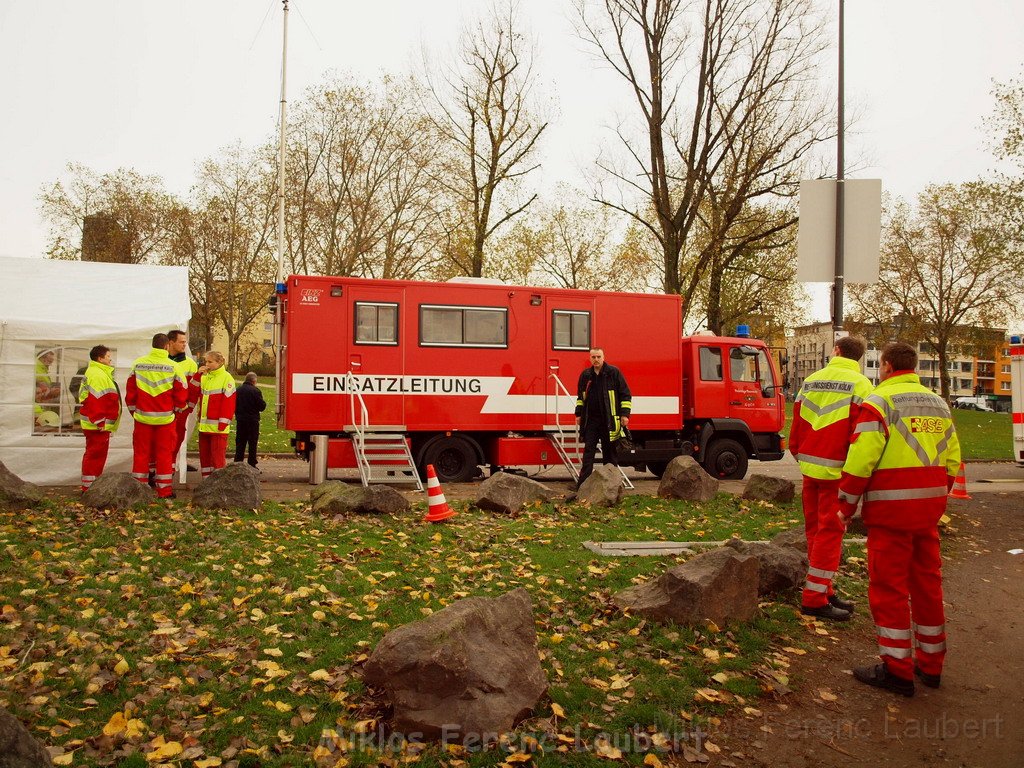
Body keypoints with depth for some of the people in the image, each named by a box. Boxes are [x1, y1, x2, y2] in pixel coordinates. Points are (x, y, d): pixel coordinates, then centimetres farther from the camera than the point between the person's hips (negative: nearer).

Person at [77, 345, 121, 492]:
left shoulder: (100, 373, 18)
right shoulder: (97, 375, -16)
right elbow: (94, 401, -23)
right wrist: (100, 422, -22)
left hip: (99, 424, 11)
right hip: (98, 425, -11)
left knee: (92, 454, 17)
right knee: (96, 455, -6)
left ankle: (89, 486, 25)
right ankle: (89, 487, -1)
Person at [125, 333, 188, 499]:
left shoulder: (138, 364, -1)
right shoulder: (173, 366, -7)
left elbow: (130, 390, 3)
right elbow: (182, 392, -4)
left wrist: (133, 409, 16)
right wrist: (176, 409, 13)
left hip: (142, 416, 2)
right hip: (165, 417, -2)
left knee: (141, 452, 10)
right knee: (164, 453, 6)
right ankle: (164, 490, 9)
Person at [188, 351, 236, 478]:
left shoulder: (226, 378, -8)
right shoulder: (204, 377, 14)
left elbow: (229, 403, -12)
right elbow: (192, 392, 5)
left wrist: (223, 423, -17)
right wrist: (197, 375, -3)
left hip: (217, 427, -7)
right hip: (203, 425, 7)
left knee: (217, 456, -5)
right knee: (204, 455, 13)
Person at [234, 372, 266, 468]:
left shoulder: (238, 390, 2)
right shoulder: (255, 391, -13)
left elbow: (234, 405, 7)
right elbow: (262, 406, -12)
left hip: (240, 420, 5)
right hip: (252, 421, -4)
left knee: (240, 443, 12)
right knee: (252, 443, 2)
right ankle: (251, 465, 3)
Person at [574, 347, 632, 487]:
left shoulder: (614, 372, -2)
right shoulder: (585, 375, 10)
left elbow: (625, 394, -1)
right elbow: (580, 396, 21)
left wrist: (625, 414, -6)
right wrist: (578, 414, 16)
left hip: (609, 420, -3)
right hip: (590, 419, 3)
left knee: (609, 451, 6)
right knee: (588, 450, 0)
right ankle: (583, 482, -1)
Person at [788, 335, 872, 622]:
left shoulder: (811, 380, 10)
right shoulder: (860, 384, -7)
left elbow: (796, 425, 12)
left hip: (809, 466, 6)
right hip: (837, 468, -6)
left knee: (815, 529, 14)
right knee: (830, 531, -1)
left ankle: (823, 590, 24)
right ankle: (815, 598, 1)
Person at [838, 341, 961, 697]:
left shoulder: (879, 401, -10)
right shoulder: (938, 404, 13)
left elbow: (861, 459, -18)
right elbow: (952, 459, 13)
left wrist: (846, 505, -10)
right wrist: (935, 496, 21)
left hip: (891, 509, -7)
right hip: (929, 508, 8)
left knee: (889, 588, 1)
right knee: (927, 583, 16)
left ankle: (897, 670, 7)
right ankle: (930, 664, 28)